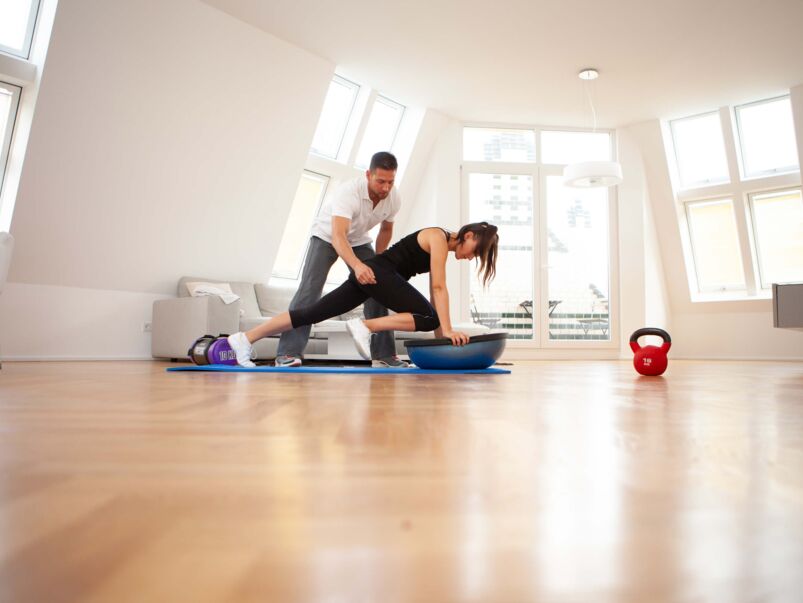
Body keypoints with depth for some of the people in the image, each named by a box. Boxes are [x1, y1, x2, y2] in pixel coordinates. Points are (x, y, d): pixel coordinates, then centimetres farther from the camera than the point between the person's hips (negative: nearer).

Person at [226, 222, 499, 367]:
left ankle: (244, 339, -1)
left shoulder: (442, 247, 20)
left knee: (314, 312, 2)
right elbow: (439, 289, -14)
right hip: (377, 272, -9)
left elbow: (435, 293, 19)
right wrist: (447, 329, -16)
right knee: (429, 317, -11)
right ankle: (365, 327, -18)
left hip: (371, 275, 9)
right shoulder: (439, 238, -6)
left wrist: (440, 336, 16)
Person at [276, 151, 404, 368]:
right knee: (310, 288, -21)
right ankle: (288, 353, -21)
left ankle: (384, 355, -1)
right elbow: (338, 236, -50)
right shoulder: (349, 192, -38)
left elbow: (386, 230, 2)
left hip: (359, 240, 5)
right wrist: (357, 265, -67)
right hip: (327, 236, -5)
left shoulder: (394, 199, -19)